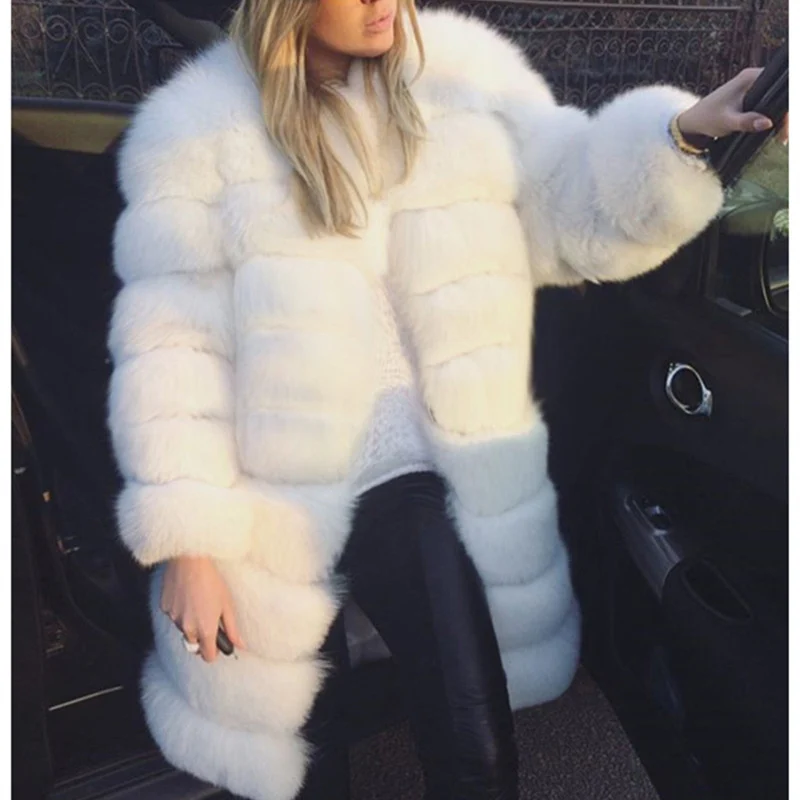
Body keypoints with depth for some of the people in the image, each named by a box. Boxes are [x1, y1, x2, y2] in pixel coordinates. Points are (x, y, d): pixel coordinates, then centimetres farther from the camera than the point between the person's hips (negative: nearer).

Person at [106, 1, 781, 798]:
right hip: (270, 503, 0)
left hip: (413, 477, 2)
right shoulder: (199, 131, -5)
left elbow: (572, 209, -1)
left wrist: (687, 129, -19)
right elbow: (172, 348, -8)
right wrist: (185, 543, -11)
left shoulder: (459, 75, 3)